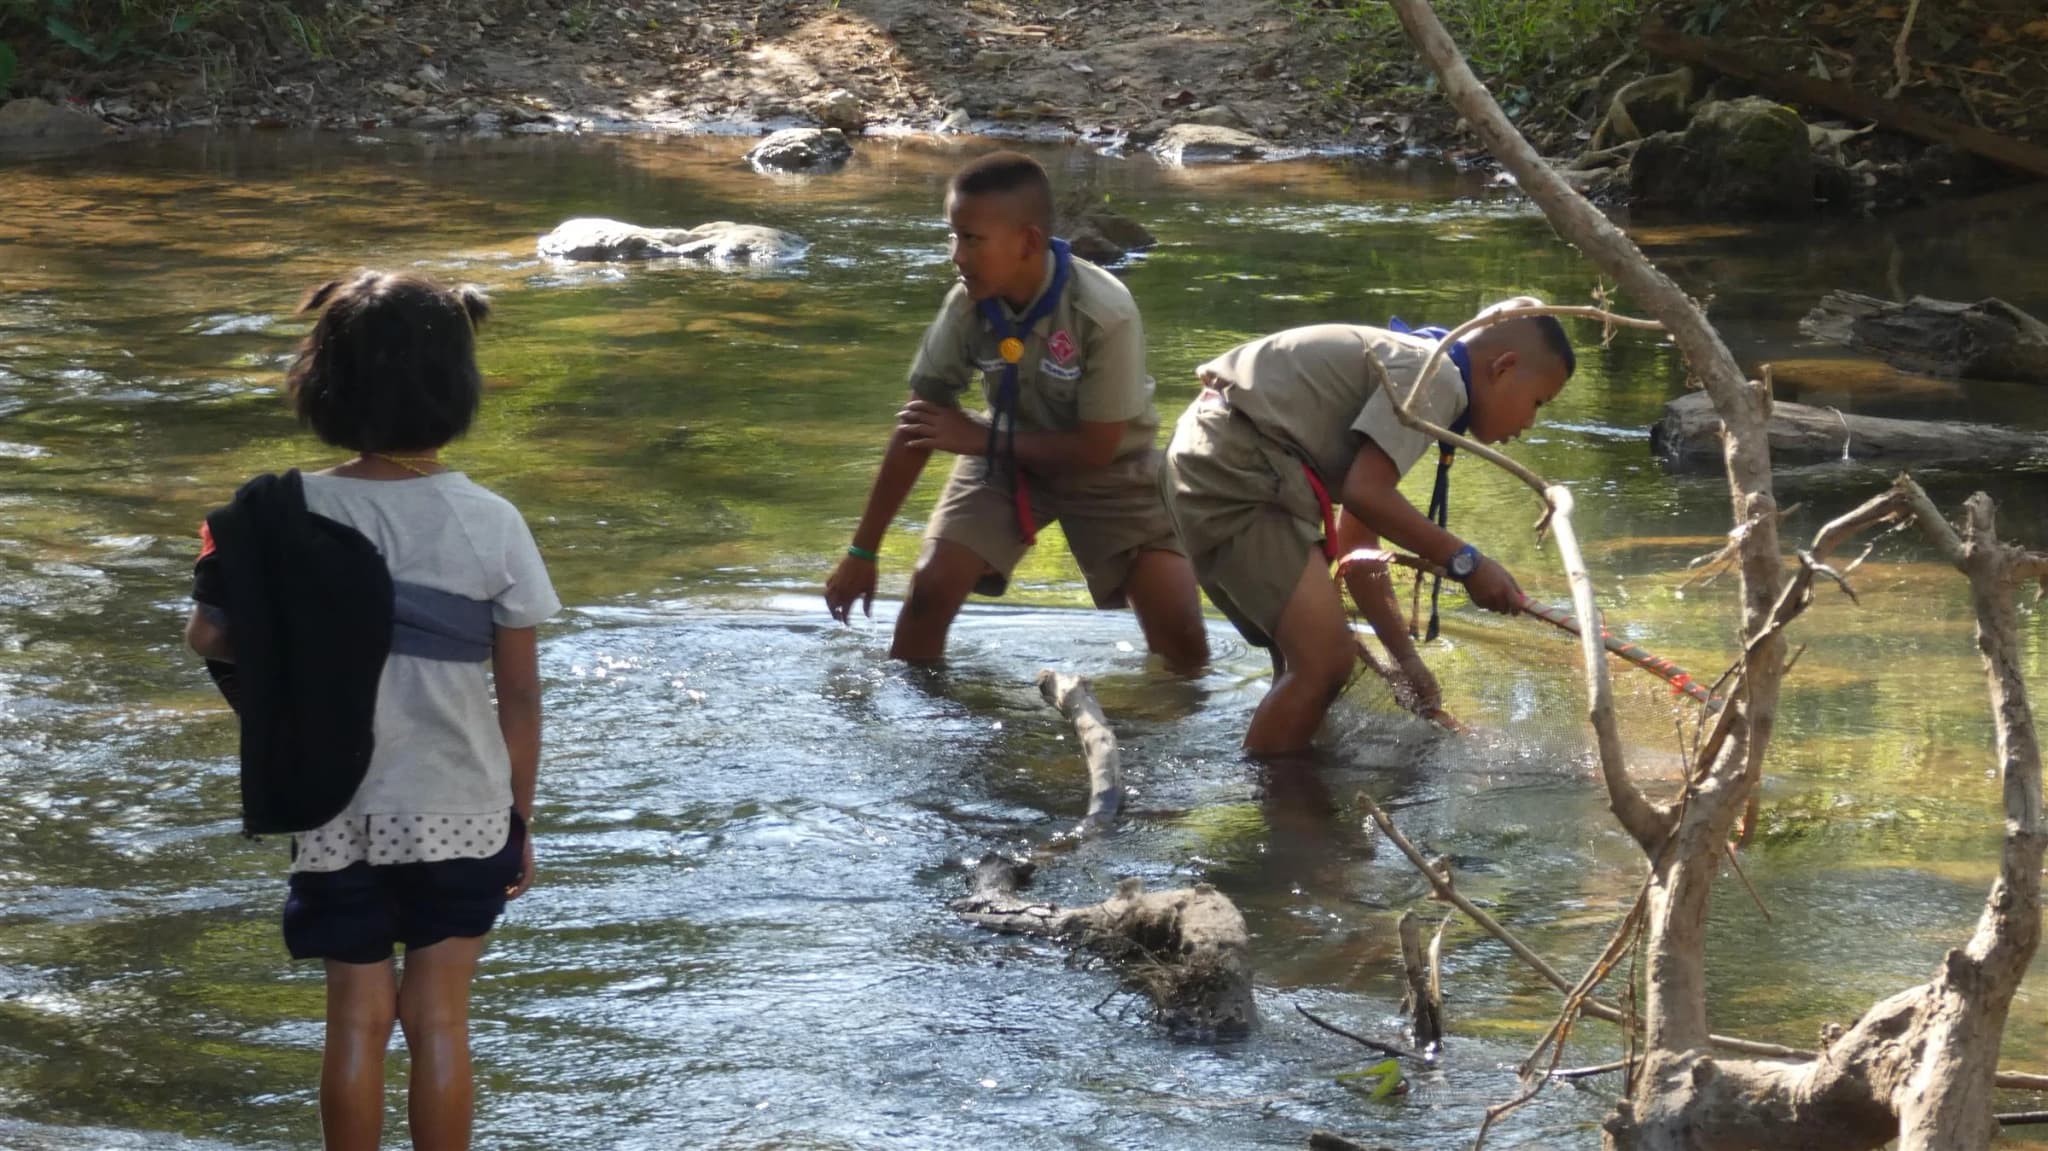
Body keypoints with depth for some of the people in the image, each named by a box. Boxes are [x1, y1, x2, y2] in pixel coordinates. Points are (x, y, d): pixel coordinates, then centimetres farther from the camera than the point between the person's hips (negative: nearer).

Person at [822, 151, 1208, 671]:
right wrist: (863, 552, -11)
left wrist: (977, 437, -21)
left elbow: (1095, 449, -23)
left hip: (1106, 469, -2)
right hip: (1008, 453, 2)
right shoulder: (967, 305, -21)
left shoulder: (1105, 314, -32)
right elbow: (916, 428, -12)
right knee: (930, 589, -18)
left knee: (1182, 637, -11)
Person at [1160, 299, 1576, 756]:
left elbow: (1356, 539, 26)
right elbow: (1365, 493, -21)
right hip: (1238, 476, -11)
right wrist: (1465, 562, -13)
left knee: (1310, 658, 21)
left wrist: (1405, 657, 25)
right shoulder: (1435, 375, -9)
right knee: (1325, 662, -12)